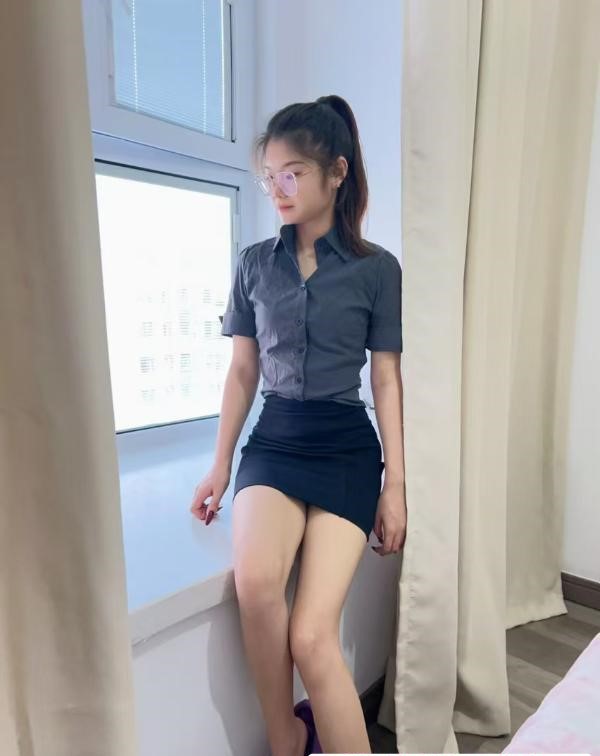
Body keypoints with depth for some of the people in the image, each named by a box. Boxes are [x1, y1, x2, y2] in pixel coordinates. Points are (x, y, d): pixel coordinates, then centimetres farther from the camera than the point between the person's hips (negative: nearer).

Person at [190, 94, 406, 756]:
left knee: (311, 638, -14)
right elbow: (242, 371, 9)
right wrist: (220, 466, 8)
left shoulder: (377, 268, 1)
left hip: (347, 446, -1)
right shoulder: (254, 263, 8)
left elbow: (386, 379, 1)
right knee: (255, 581, -26)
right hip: (274, 439, 2)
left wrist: (396, 484, -1)